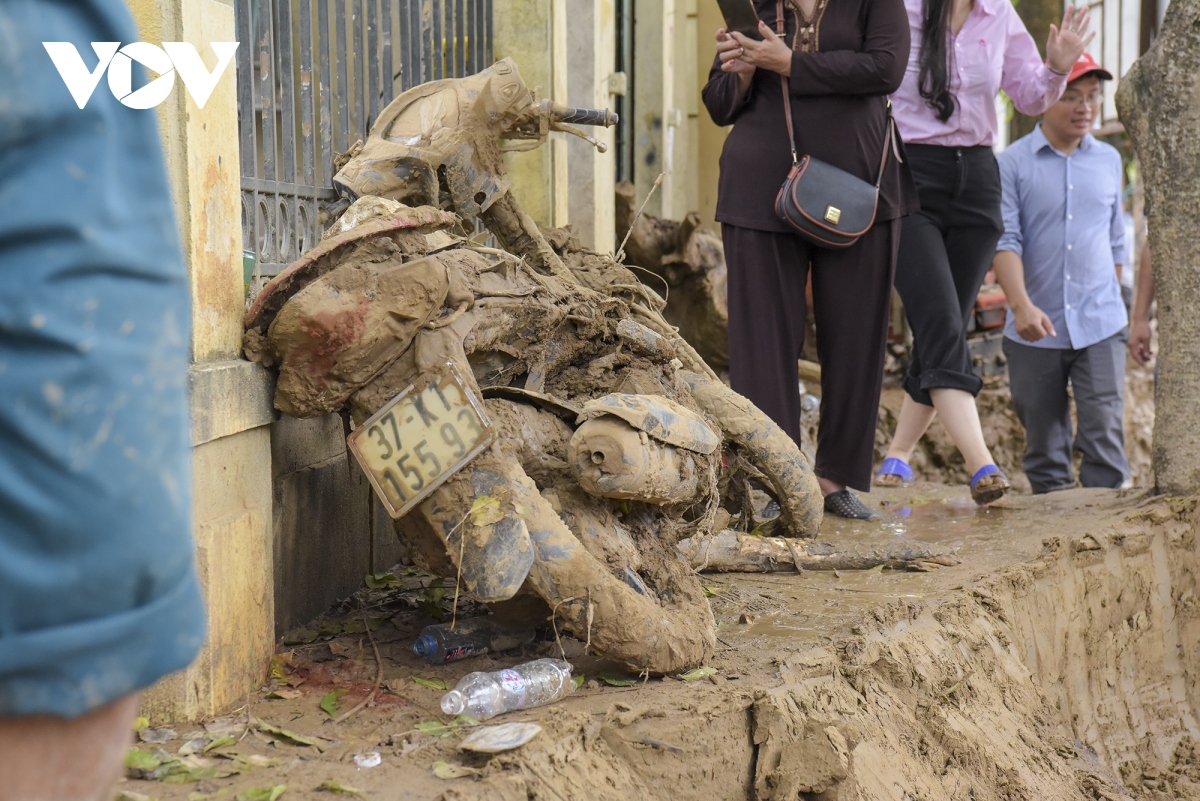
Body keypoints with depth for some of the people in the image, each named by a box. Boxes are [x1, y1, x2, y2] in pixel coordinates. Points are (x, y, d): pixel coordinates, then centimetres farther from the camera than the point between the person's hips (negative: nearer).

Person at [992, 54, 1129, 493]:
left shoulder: (1109, 160, 11)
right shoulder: (1013, 163, -1)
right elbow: (1005, 239, -10)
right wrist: (1021, 305, -23)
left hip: (1100, 327, 2)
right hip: (1036, 330, -2)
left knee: (1105, 434, -7)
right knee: (1044, 440, 7)